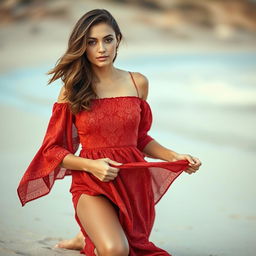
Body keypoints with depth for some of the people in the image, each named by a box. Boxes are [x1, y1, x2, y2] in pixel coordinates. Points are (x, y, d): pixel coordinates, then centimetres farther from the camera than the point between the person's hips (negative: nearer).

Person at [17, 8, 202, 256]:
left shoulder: (138, 83, 3)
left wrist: (174, 157, 1)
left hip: (134, 181, 4)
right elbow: (53, 149, -2)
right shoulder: (72, 89, -6)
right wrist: (91, 165, -18)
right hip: (92, 183, -4)